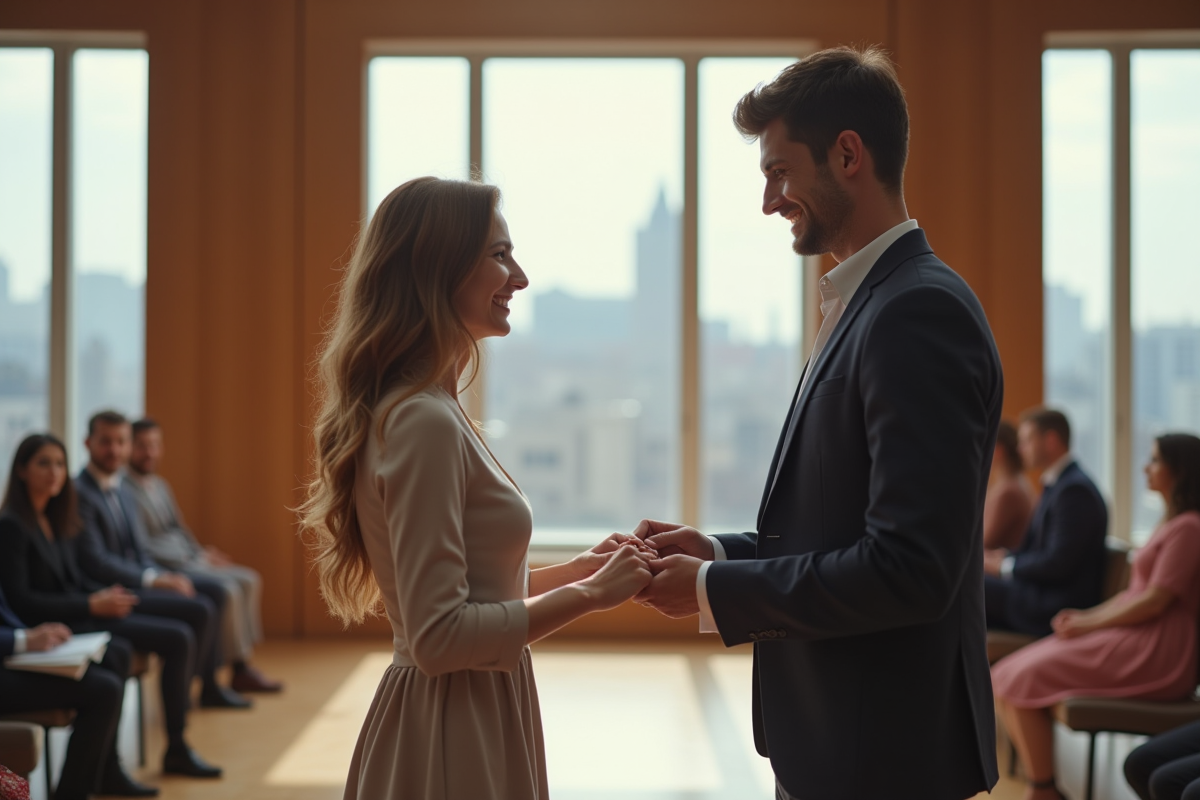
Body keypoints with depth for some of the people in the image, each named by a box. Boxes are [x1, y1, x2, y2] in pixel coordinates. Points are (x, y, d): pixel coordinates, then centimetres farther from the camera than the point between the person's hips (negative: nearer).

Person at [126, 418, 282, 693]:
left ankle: (244, 659, -4)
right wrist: (194, 560, -17)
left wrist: (202, 554, 3)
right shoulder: (125, 490, -14)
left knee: (248, 580, -1)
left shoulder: (161, 485, 17)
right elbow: (142, 548, -19)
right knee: (227, 589, -25)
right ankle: (238, 669, -11)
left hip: (186, 561, 10)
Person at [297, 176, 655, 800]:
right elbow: (438, 636, -23)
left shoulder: (428, 413, 8)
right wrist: (587, 594, -17)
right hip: (454, 729, -9)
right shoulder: (423, 422, -20)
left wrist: (576, 570, 7)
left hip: (472, 716, 9)